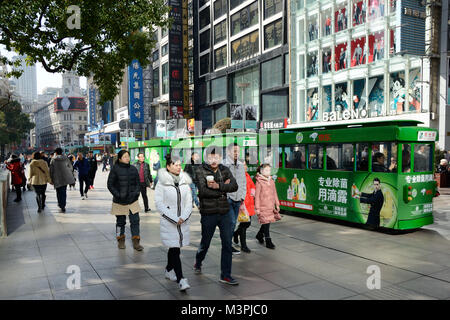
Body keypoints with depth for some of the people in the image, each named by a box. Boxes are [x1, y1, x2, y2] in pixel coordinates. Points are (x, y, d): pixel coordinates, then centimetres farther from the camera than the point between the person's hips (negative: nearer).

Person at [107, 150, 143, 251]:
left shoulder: (133, 169, 3)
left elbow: (138, 183, 11)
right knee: (120, 222, 12)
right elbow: (110, 185, -4)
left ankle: (136, 242, 8)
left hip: (133, 201, 2)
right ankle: (121, 241, 29)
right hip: (119, 201, -2)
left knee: (135, 221, -1)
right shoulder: (115, 169, -7)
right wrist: (118, 195, -14)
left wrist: (136, 193, -4)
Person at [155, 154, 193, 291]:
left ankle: (169, 270, 37)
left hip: (183, 221, 4)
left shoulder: (185, 182, 6)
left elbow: (189, 202, 8)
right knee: (175, 249, -8)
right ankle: (181, 279, -7)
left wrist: (184, 217, -8)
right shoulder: (162, 183, -7)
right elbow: (159, 203, -10)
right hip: (168, 222, -4)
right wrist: (174, 219, -13)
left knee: (174, 247, 15)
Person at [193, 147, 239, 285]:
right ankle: (198, 263, 42)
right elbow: (203, 191, -20)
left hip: (224, 212, 3)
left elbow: (235, 186, -9)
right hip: (208, 213, -3)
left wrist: (218, 186, -22)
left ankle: (225, 275, 13)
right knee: (205, 243, 12)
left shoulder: (225, 170, 6)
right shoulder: (200, 171, -5)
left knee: (227, 244, 2)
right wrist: (223, 188, -14)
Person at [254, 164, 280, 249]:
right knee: (266, 223, -4)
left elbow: (274, 193, 17)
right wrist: (257, 208, -9)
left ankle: (259, 235, 37)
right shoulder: (259, 182, -7)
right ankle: (268, 242, 5)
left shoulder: (271, 181, 11)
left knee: (267, 222, 13)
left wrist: (277, 204, 15)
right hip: (263, 207, -6)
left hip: (271, 206, 6)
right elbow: (257, 196, -8)